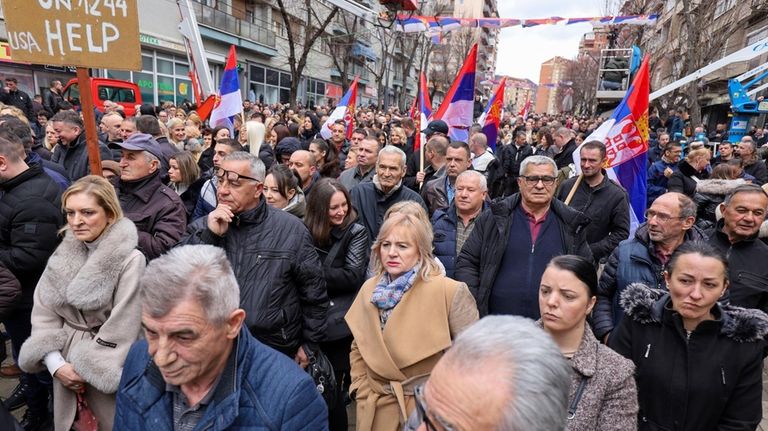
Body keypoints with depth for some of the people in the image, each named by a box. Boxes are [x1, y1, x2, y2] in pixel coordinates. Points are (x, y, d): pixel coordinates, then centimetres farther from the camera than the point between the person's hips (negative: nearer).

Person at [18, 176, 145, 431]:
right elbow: (43, 312, 1)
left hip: (105, 369, -5)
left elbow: (121, 329, -17)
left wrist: (87, 370, -11)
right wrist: (56, 364, -7)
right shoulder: (64, 253, 0)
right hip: (64, 364, 5)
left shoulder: (130, 260, -19)